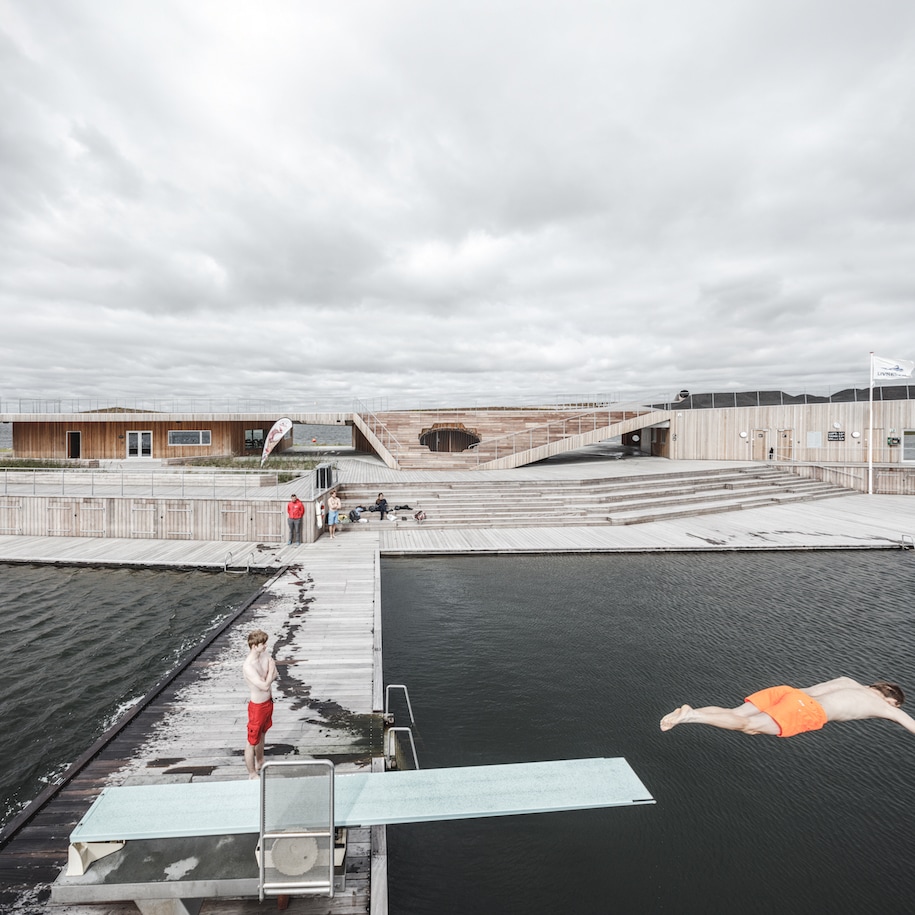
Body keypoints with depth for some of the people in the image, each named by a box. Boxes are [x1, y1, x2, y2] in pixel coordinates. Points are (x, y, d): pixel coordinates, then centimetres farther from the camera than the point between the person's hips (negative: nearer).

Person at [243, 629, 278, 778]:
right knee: (252, 742, 11)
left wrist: (265, 679, -17)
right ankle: (252, 774, 27)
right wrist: (271, 670, -20)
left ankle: (260, 763, 49)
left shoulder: (265, 655, -8)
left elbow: (274, 676, 2)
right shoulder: (248, 666, -32)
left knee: (262, 734, 28)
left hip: (268, 701, 8)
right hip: (257, 706, -8)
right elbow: (265, 686, -32)